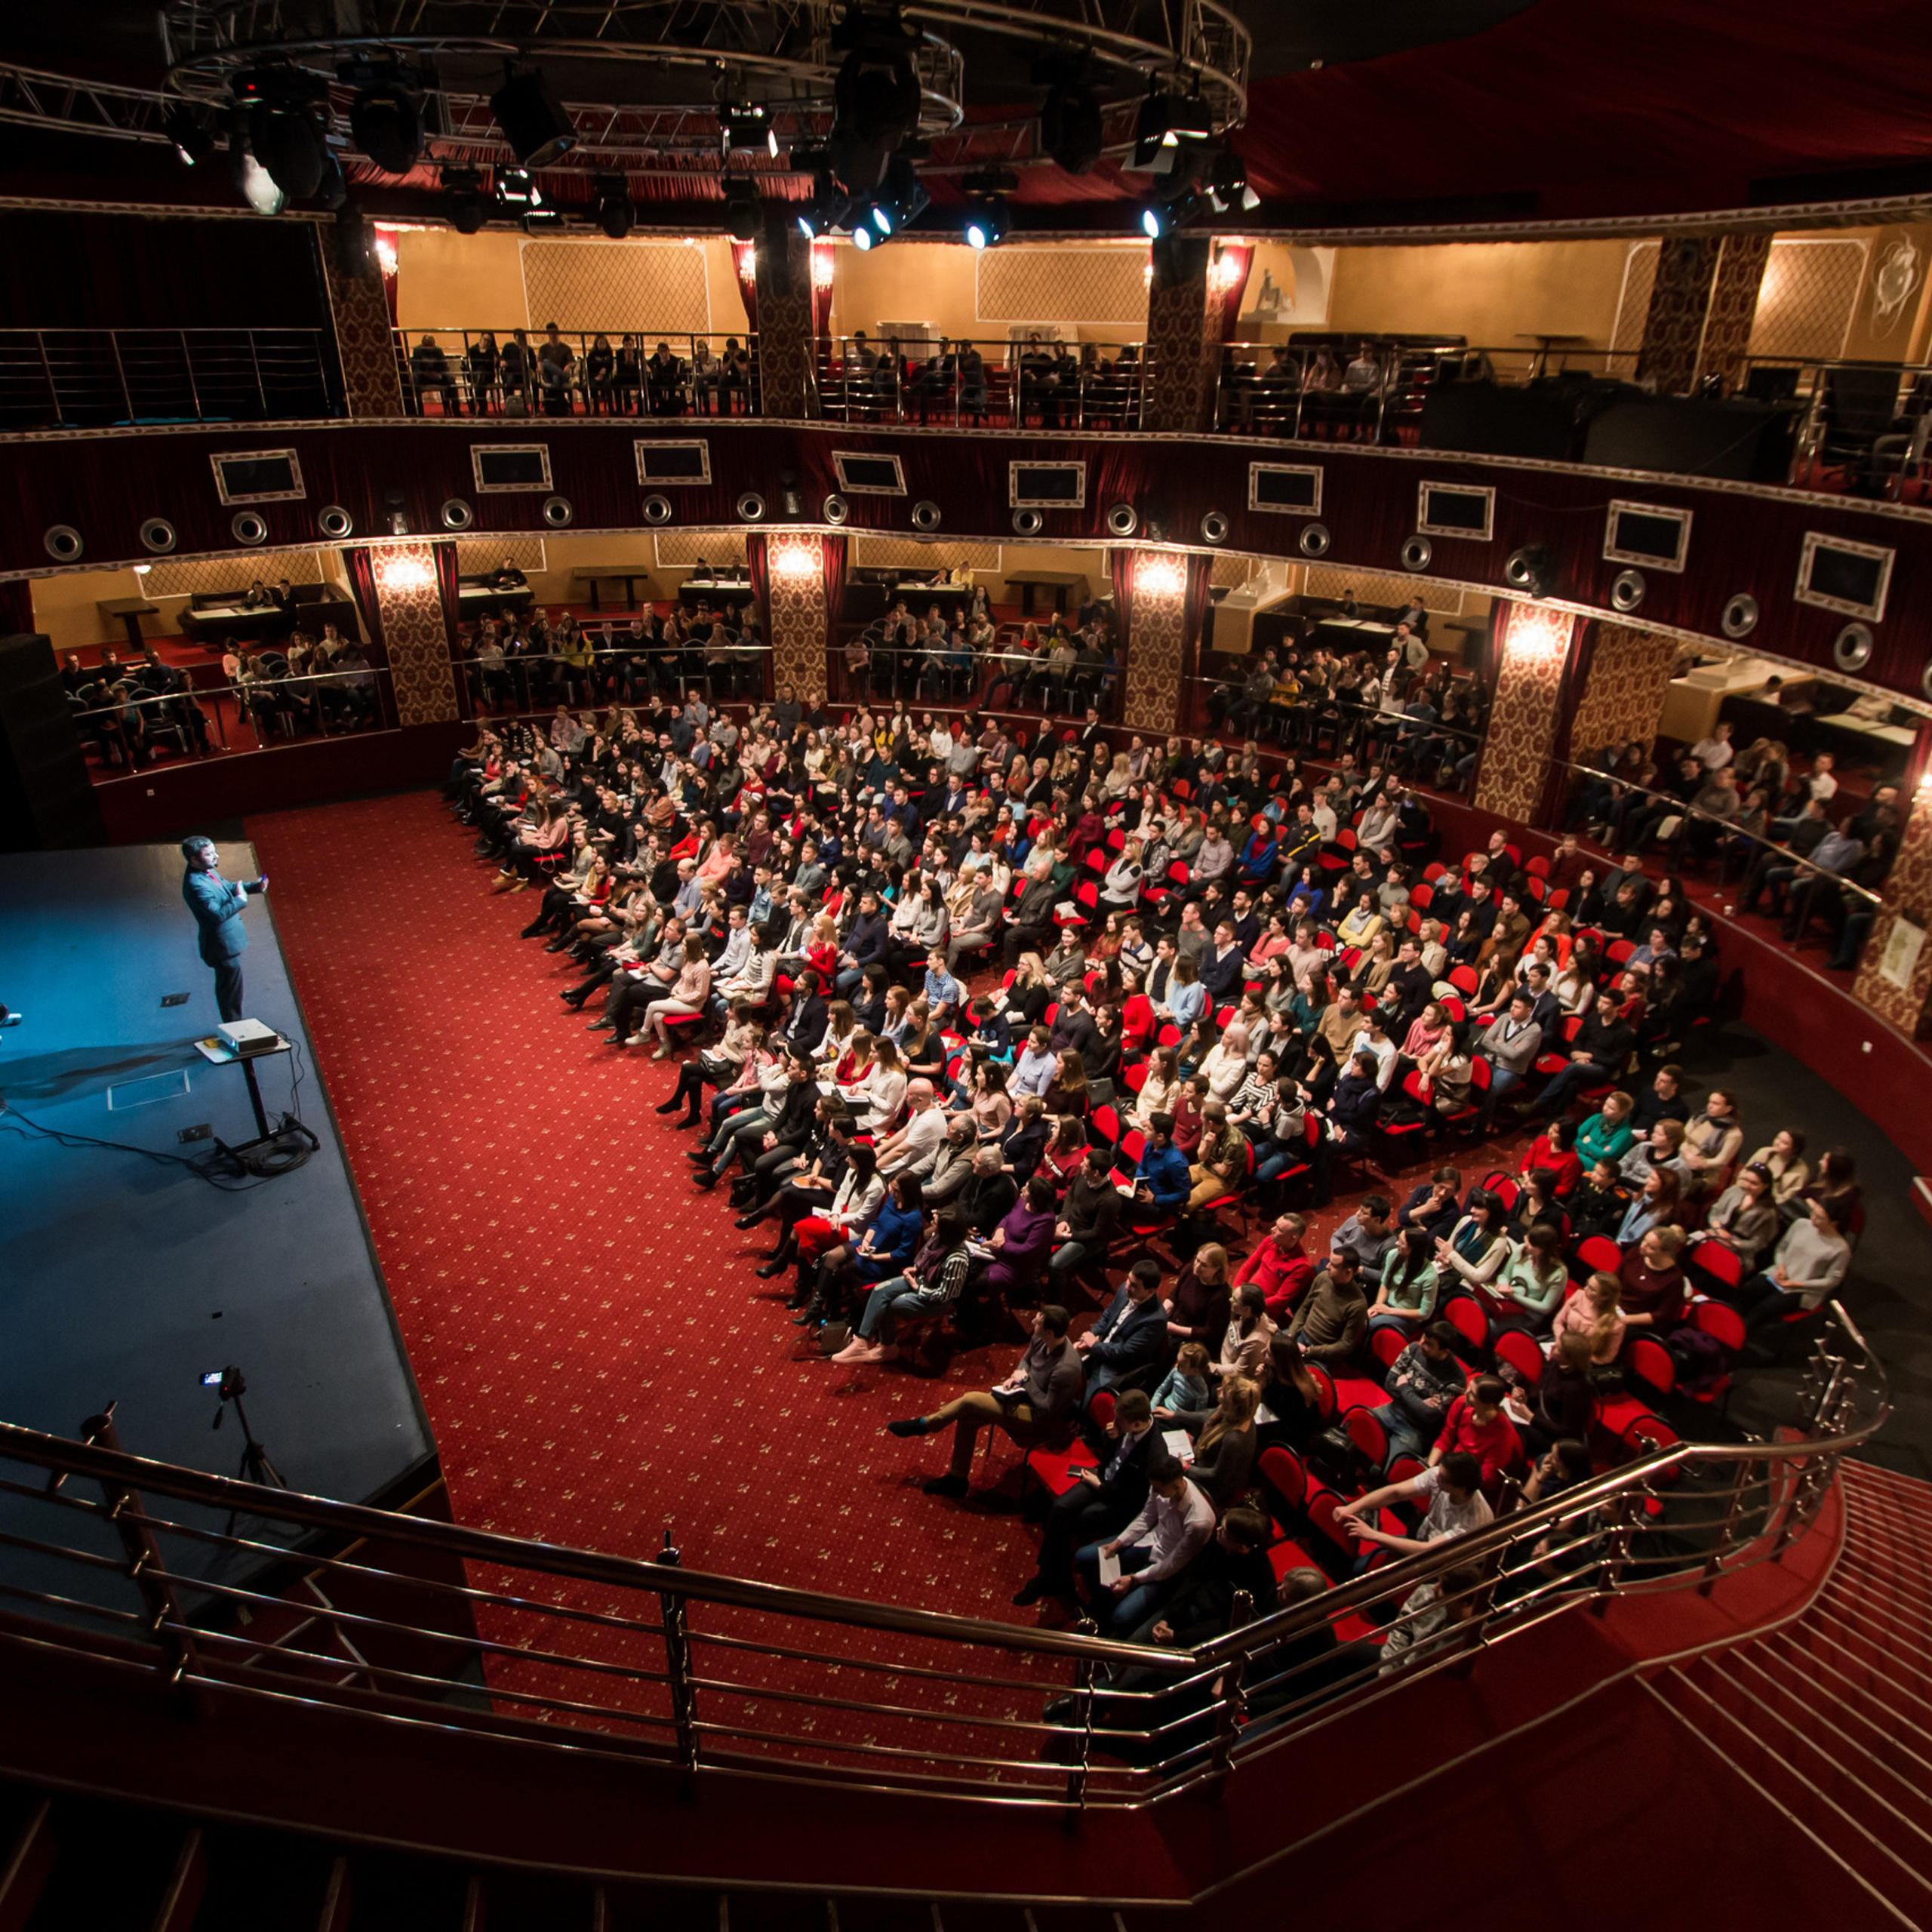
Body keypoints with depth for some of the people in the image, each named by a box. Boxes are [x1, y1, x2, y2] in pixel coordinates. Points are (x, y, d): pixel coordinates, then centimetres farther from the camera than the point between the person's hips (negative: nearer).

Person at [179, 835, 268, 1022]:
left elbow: (229, 886, 19)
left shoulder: (208, 873, 2)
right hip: (224, 947, -10)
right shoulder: (195, 885, -28)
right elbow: (219, 914, -33)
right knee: (231, 994, 4)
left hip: (228, 942, 10)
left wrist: (256, 886, 4)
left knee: (228, 991, 23)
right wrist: (240, 899, -22)